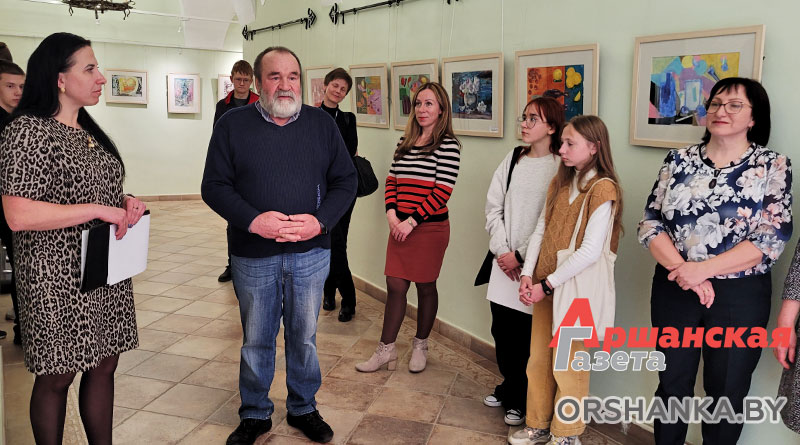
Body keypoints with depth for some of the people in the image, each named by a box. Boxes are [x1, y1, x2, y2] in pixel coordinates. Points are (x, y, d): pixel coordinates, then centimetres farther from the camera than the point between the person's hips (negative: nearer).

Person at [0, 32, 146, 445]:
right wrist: (99, 209, -21)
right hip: (60, 279, -7)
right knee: (56, 377, 6)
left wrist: (126, 202, 1)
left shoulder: (89, 131, 12)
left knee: (103, 365, 14)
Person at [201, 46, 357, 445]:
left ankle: (303, 409, 34)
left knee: (304, 338, 14)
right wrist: (253, 220, -20)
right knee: (256, 340, 12)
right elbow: (214, 186, -4)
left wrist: (320, 221, -14)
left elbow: (345, 181, 3)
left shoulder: (322, 124, 4)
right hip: (253, 255, -1)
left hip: (310, 253, 1)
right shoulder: (233, 124, -1)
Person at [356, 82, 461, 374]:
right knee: (395, 286, 7)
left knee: (425, 287, 10)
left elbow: (442, 192, -15)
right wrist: (392, 214, -4)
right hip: (400, 226, 5)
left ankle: (420, 346, 28)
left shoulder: (448, 145, -10)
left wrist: (411, 221, -16)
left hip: (429, 227, -5)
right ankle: (386, 350, 16)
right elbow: (392, 180, 11)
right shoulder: (406, 142, 9)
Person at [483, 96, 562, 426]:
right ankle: (509, 385, 36)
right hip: (505, 262, 5)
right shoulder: (513, 159, 9)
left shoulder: (561, 167, -8)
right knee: (501, 329, 13)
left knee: (527, 335, 4)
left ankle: (521, 399, 25)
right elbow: (493, 207, 7)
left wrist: (521, 256, -12)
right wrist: (501, 249, -3)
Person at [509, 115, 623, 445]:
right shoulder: (559, 182, 8)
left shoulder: (603, 188, -15)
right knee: (538, 361, 15)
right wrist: (527, 275, -5)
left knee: (568, 365, 8)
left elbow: (590, 252, -21)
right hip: (544, 286, 7)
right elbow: (539, 231, 7)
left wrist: (547, 285, -17)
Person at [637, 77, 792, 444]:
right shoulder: (679, 160, 2)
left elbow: (771, 239, -13)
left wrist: (702, 269, -20)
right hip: (674, 290, 2)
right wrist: (685, 271, -16)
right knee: (672, 386, 15)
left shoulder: (773, 166, -4)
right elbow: (650, 223, -2)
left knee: (726, 393, 12)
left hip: (739, 296, -2)